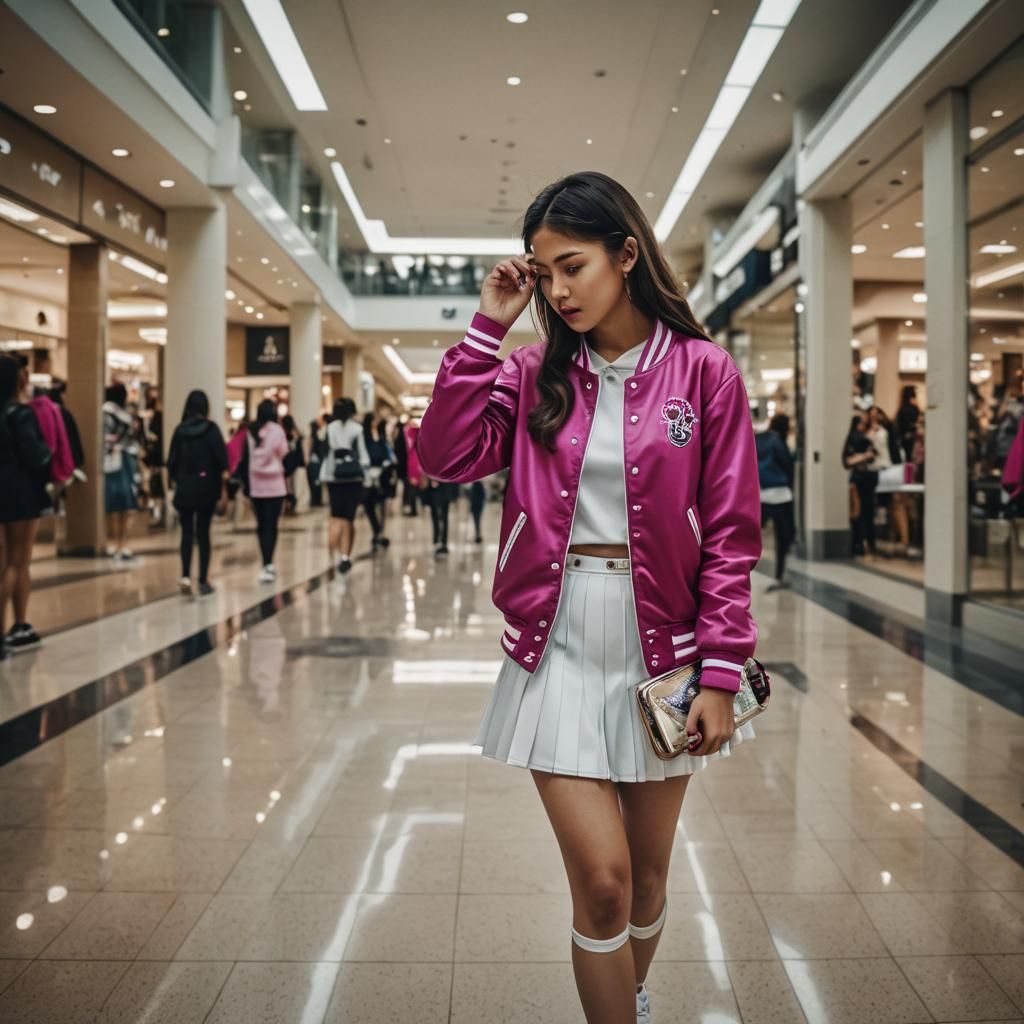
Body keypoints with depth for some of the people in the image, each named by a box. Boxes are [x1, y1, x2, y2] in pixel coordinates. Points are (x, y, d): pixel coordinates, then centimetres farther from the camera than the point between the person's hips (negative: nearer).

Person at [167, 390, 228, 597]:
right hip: (206, 486, -2)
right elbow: (221, 458, -10)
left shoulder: (180, 429, 3)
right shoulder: (211, 428, -4)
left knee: (187, 533, 9)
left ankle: (185, 576, -9)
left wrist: (175, 484, 12)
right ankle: (203, 582, 8)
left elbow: (172, 460, 3)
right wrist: (223, 489, -4)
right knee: (203, 533, 5)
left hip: (184, 486, 2)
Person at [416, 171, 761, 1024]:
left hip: (662, 649, 0)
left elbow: (731, 534, -5)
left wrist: (720, 673, -10)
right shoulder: (536, 374, 4)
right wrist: (488, 327, -8)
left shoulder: (703, 371, -4)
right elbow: (447, 456, -9)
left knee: (648, 875, 17)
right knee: (601, 881, -2)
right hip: (559, 650, 1)